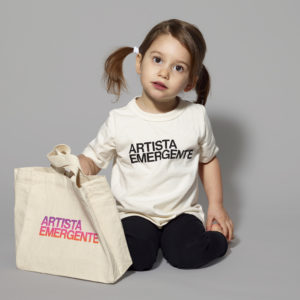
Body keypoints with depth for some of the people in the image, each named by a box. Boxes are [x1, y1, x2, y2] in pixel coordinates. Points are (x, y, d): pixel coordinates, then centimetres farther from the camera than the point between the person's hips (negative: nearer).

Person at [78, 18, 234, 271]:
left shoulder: (196, 116, -1)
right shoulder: (119, 121, -6)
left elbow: (208, 159, 13)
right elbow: (92, 159, 3)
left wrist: (216, 205, 9)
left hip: (182, 211, 1)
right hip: (135, 214, -1)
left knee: (187, 255, -24)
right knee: (137, 258, -26)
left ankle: (217, 233, 7)